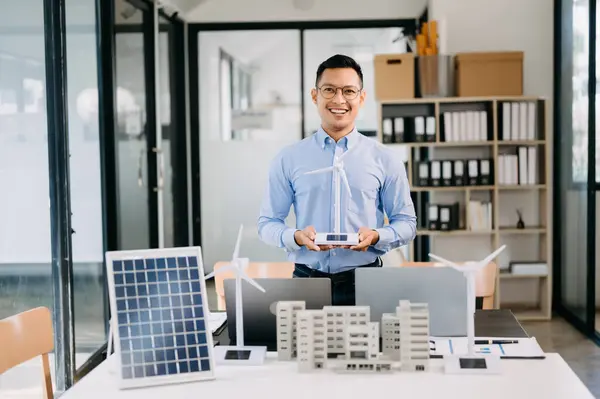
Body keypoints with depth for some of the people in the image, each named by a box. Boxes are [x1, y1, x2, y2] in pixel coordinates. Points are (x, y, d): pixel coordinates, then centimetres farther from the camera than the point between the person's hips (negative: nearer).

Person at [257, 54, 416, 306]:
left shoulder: (385, 159, 5)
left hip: (365, 282, 0)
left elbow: (406, 222, 8)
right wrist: (297, 236, -13)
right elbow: (267, 223, 7)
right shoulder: (288, 159, 6)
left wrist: (375, 236, -12)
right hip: (307, 279, 0)